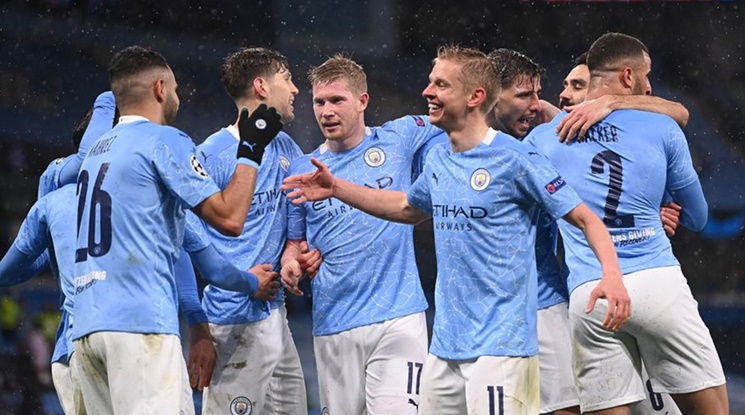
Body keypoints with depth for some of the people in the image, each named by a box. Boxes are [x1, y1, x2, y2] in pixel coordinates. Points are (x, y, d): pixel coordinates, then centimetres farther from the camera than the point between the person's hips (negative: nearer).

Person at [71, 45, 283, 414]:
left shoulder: (97, 150, 21)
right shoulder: (164, 140, -2)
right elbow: (229, 218, -6)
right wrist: (251, 151, 5)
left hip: (86, 325, 8)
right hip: (140, 322, -8)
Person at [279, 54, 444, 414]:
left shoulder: (401, 139, 4)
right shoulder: (301, 171, 11)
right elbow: (296, 240, 20)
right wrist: (291, 264, -2)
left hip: (397, 319, -3)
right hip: (332, 326, 3)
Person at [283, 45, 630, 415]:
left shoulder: (515, 159, -10)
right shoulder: (437, 160, 11)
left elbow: (585, 218, -9)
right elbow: (409, 208, 33)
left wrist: (611, 274, -25)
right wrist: (337, 189, 28)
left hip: (499, 344, -7)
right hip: (444, 347, 8)